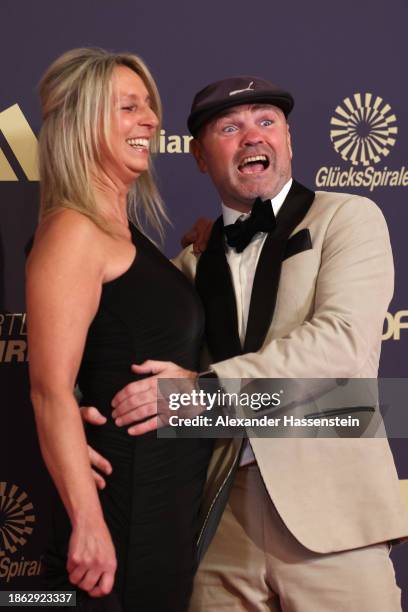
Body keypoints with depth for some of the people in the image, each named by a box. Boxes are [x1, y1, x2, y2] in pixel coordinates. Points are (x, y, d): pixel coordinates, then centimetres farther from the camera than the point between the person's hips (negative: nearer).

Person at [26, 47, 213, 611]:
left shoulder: (129, 235, 13)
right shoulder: (73, 232, -14)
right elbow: (52, 391, -21)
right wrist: (88, 523, -24)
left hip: (176, 495, 9)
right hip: (126, 498, -9)